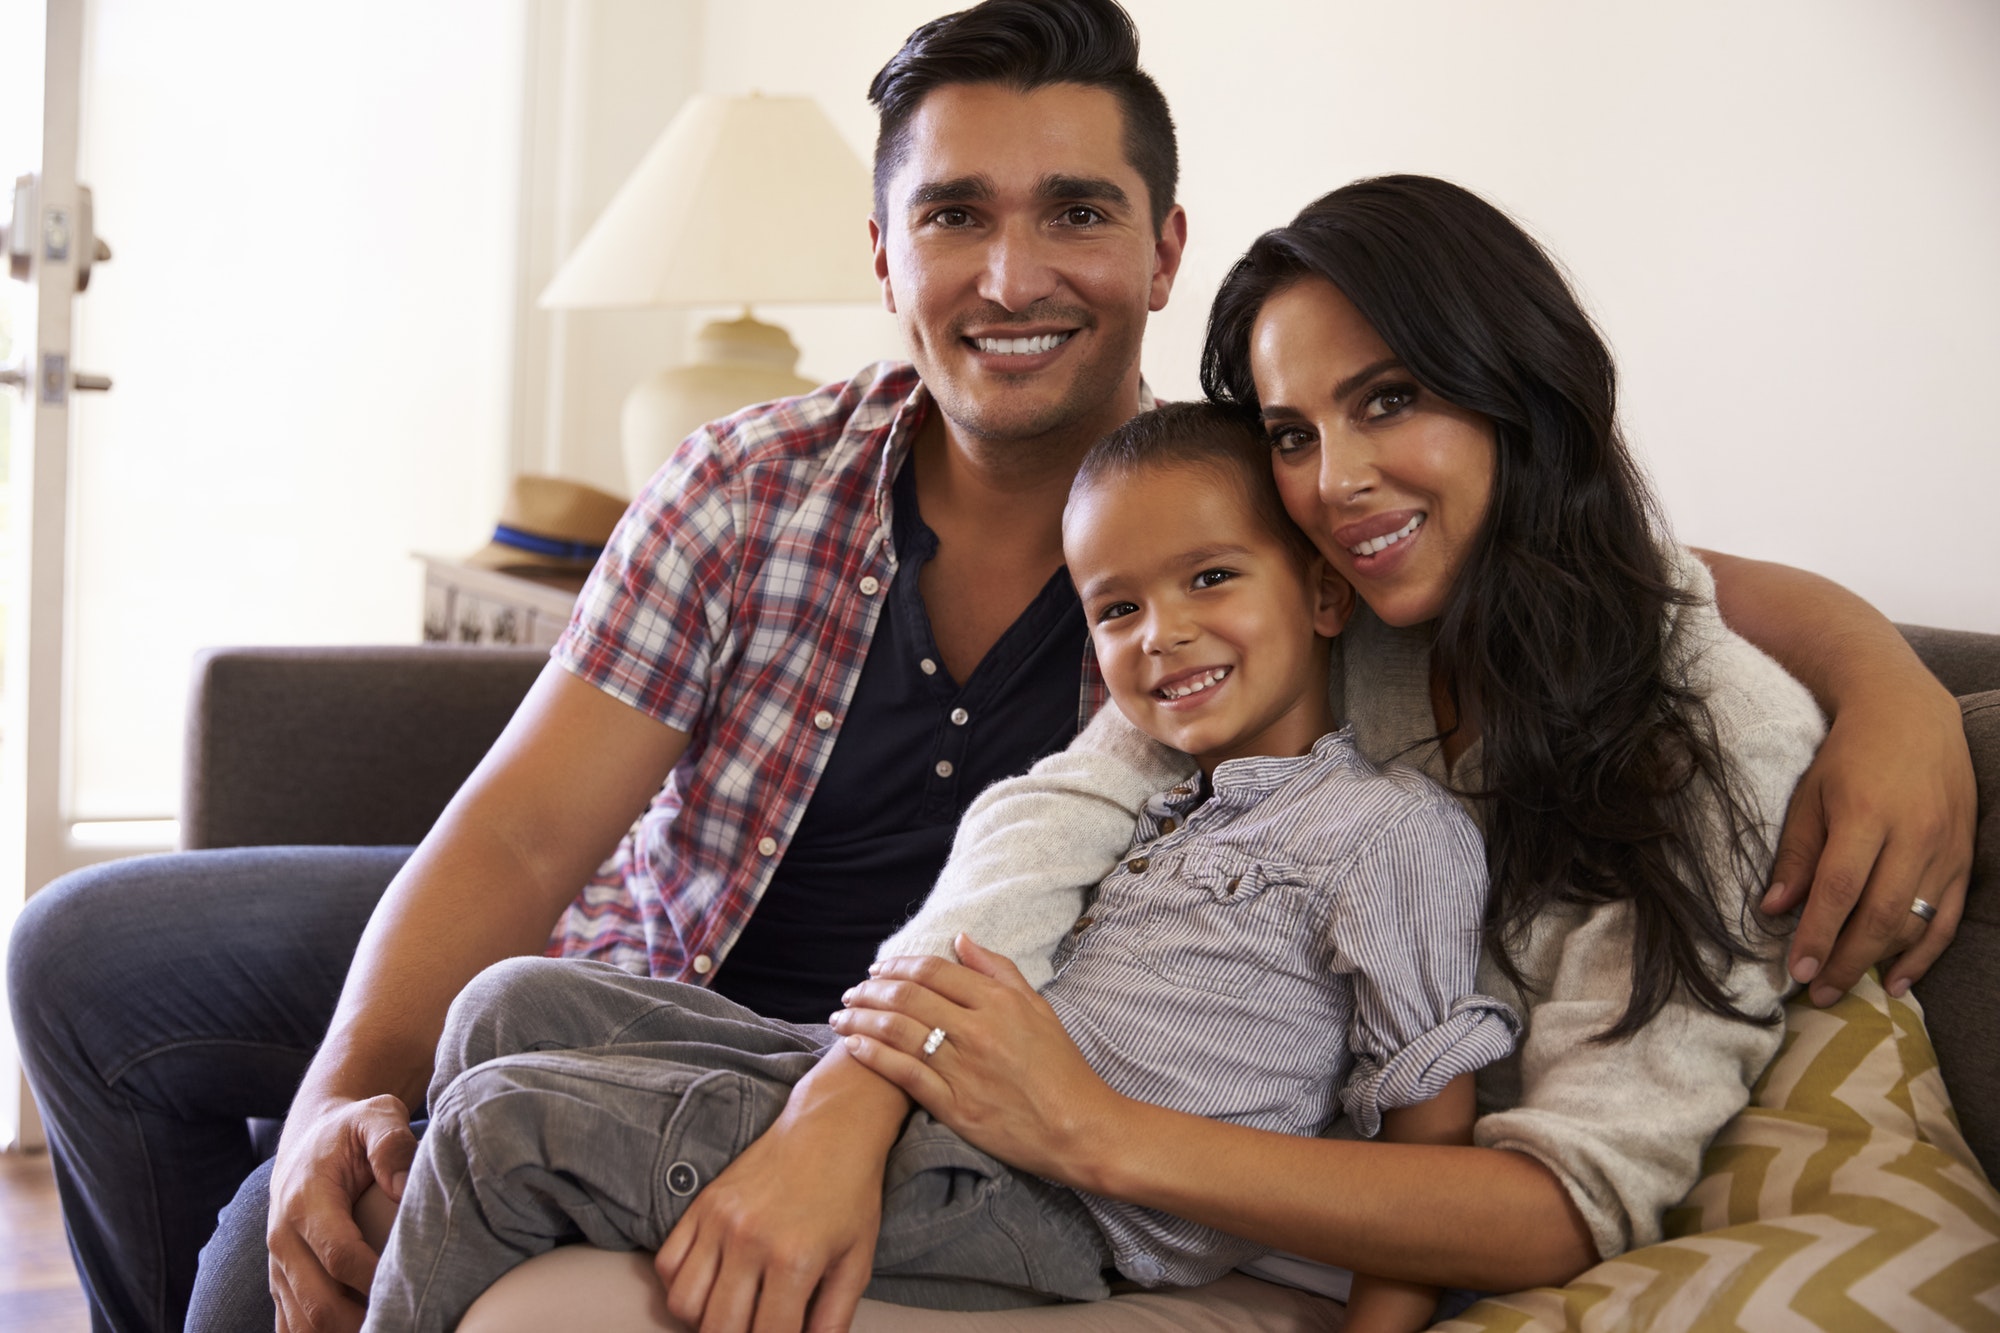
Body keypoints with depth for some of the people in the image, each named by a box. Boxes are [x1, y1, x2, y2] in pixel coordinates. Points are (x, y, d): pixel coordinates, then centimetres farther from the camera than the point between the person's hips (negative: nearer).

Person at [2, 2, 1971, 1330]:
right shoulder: (746, 499, -15)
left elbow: (1674, 581, -15)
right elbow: (518, 839, -18)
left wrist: (1888, 686, -36)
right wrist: (347, 1098, -35)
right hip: (642, 973, 3)